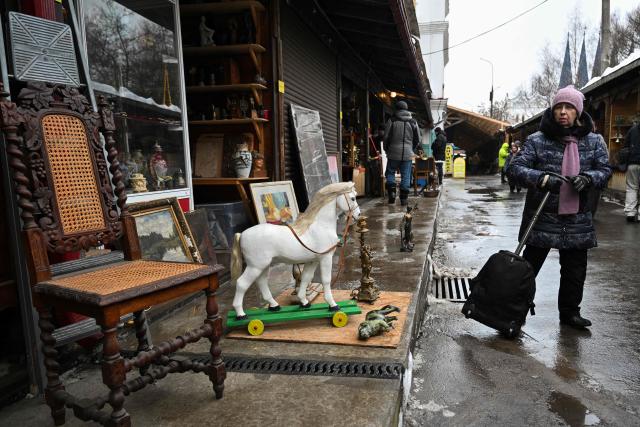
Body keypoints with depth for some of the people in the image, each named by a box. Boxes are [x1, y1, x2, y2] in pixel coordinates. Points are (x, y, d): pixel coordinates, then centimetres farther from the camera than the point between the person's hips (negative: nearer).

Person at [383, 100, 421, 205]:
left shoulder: (392, 120, -2)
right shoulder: (413, 122, 7)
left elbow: (386, 137, -2)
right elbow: (418, 140, 10)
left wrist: (387, 150, 13)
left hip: (394, 153, -2)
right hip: (407, 154, 2)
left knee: (390, 173, 14)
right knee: (406, 176, 6)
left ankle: (392, 192, -1)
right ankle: (404, 198, 7)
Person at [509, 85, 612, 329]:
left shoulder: (593, 141, 5)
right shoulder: (537, 140, -6)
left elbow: (604, 169, 9)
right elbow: (515, 167, -11)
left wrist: (588, 178, -14)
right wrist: (541, 178, -27)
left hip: (577, 219, 4)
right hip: (542, 218, -4)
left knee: (575, 269, 14)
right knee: (530, 264, 5)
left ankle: (570, 311, 31)